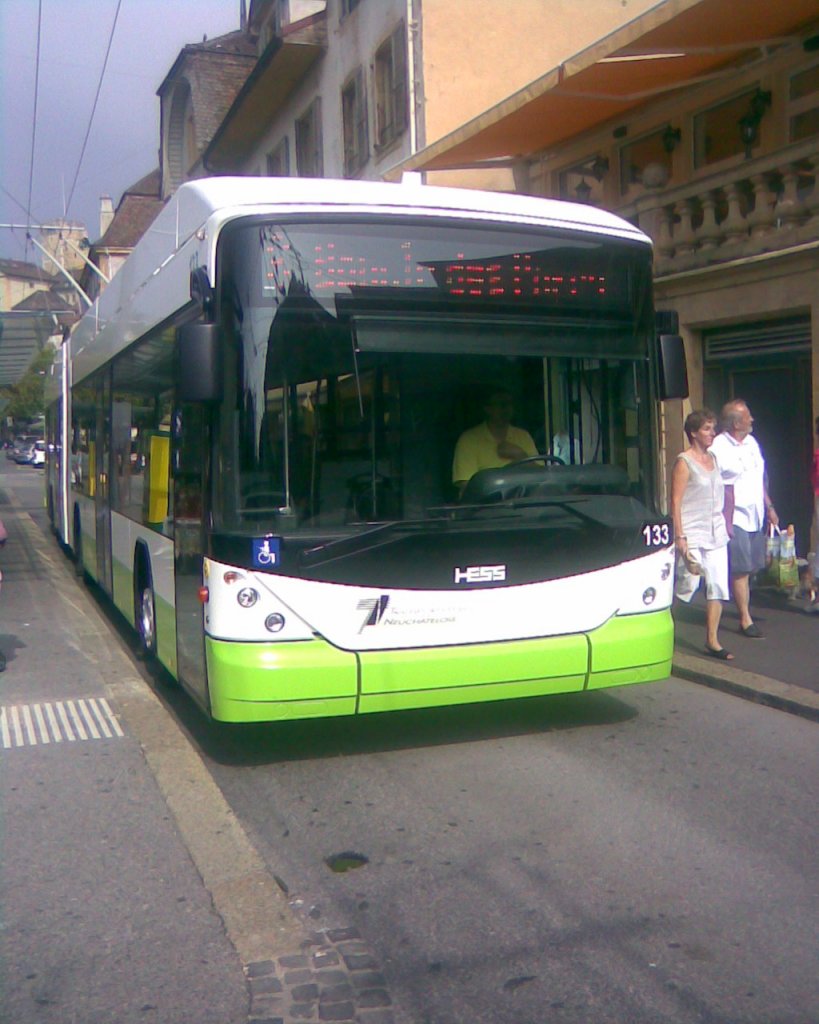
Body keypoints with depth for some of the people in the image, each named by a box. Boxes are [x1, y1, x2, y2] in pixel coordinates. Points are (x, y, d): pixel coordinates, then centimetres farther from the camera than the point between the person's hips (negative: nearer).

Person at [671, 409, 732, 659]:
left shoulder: (713, 459, 13)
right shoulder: (684, 462, -8)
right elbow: (675, 501, -12)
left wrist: (726, 525, 15)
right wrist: (680, 537, -16)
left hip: (716, 532, 7)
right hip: (692, 533, -7)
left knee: (718, 586, 2)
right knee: (687, 584, -5)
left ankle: (712, 641, 8)